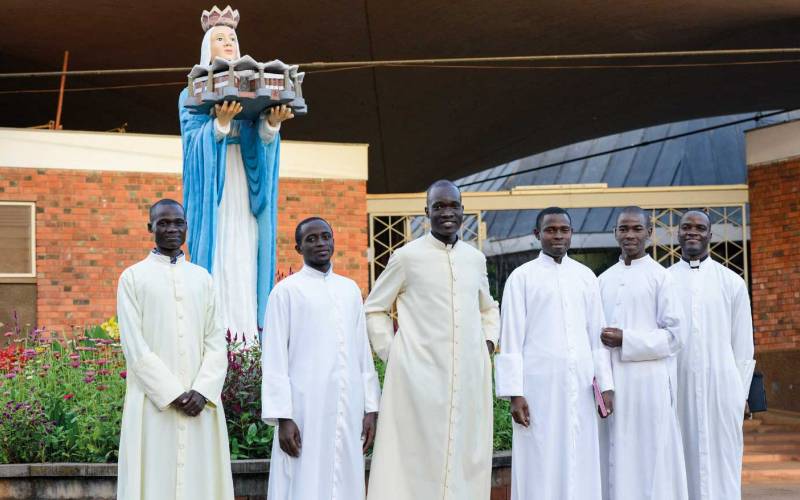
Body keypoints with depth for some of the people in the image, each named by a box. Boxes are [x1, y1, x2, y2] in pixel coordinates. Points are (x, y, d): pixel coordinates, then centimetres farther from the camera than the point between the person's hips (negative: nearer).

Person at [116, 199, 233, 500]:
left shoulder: (202, 278, 13)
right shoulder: (133, 278, 3)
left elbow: (216, 342, 7)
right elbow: (134, 346, -5)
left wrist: (202, 391, -9)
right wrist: (173, 394, -13)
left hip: (200, 403, 3)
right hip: (153, 403, -3)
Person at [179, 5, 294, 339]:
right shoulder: (194, 93, 9)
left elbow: (261, 138, 2)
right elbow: (193, 138, -6)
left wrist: (272, 122, -21)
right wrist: (220, 121, -25)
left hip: (245, 192, 3)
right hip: (213, 190, -2)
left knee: (246, 261, -5)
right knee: (217, 261, -11)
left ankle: (248, 330, -8)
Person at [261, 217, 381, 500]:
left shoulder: (350, 290, 14)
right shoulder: (286, 291, 0)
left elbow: (363, 352, 15)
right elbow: (275, 359, -4)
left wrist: (371, 408, 9)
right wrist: (282, 417, -11)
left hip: (348, 412, 4)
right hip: (305, 410, -4)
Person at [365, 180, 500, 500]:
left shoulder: (475, 259, 11)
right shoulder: (406, 257, -1)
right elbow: (374, 308, 7)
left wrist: (488, 344, 12)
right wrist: (391, 355, -1)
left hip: (470, 378, 4)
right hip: (420, 377, -4)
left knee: (466, 461, 6)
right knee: (417, 464, -4)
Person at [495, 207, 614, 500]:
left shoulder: (586, 276, 12)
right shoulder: (522, 277, 2)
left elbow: (597, 334, 12)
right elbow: (511, 338, -1)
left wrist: (606, 385, 5)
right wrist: (514, 393, -7)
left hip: (579, 387, 3)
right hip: (538, 386, -3)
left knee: (580, 466, 2)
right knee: (540, 468, -3)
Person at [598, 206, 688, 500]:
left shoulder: (660, 277, -2)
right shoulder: (605, 280, 13)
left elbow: (674, 335, -5)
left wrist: (625, 340, -12)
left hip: (648, 379, -4)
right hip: (613, 380, 4)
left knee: (651, 455, -4)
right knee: (618, 459, 4)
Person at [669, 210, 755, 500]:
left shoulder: (732, 283, 6)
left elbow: (743, 347, 7)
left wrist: (740, 395, 3)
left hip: (721, 386, 0)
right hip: (678, 388, 1)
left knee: (722, 466, -1)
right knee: (683, 463, 1)